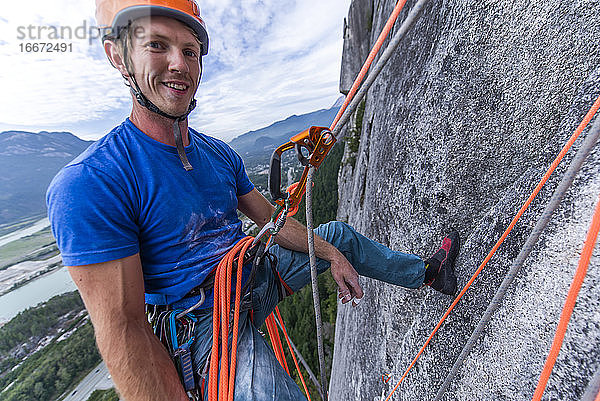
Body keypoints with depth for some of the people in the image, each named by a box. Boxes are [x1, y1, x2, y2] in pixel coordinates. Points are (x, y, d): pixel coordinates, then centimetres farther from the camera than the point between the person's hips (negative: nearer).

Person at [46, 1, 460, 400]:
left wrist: (332, 255, 3)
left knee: (340, 235, 10)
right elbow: (122, 327, -20)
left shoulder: (220, 154, 0)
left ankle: (425, 272, 32)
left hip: (259, 271, 6)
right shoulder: (88, 185, -20)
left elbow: (271, 219, 5)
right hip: (211, 317, -5)